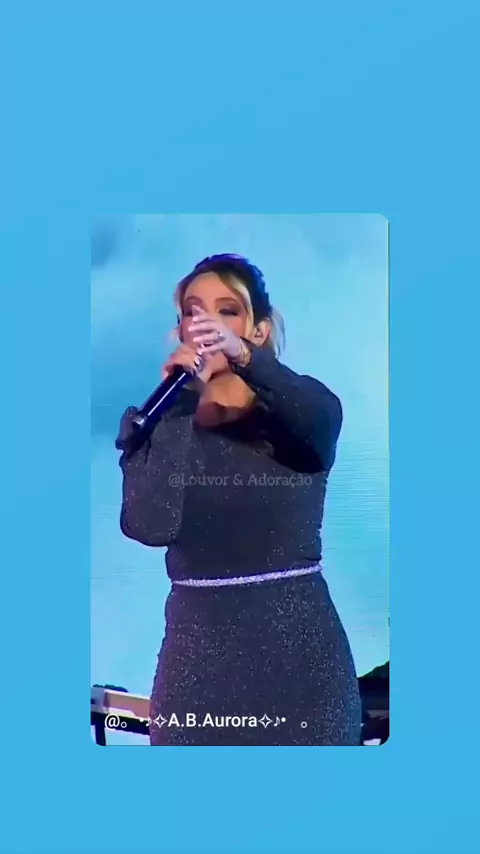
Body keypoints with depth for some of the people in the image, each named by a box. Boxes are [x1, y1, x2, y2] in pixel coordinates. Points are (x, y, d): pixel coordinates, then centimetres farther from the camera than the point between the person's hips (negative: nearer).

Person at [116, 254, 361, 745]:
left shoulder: (297, 409, 0)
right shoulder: (154, 422, 1)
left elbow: (323, 419, -25)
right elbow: (149, 528, -16)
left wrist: (244, 357, -42)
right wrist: (183, 403, -19)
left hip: (298, 642, 0)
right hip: (199, 644, 1)